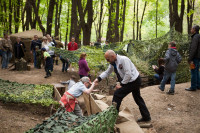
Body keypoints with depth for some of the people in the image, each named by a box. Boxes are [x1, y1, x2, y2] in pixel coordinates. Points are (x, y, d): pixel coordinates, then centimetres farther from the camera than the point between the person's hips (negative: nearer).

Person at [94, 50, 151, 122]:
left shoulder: (123, 59, -24)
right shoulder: (113, 63, 3)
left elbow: (128, 74, -27)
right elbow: (107, 72, 10)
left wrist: (121, 84, -20)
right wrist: (99, 78, -4)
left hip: (133, 80, -10)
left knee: (117, 94, -9)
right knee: (138, 99, 19)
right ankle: (146, 117, 31)